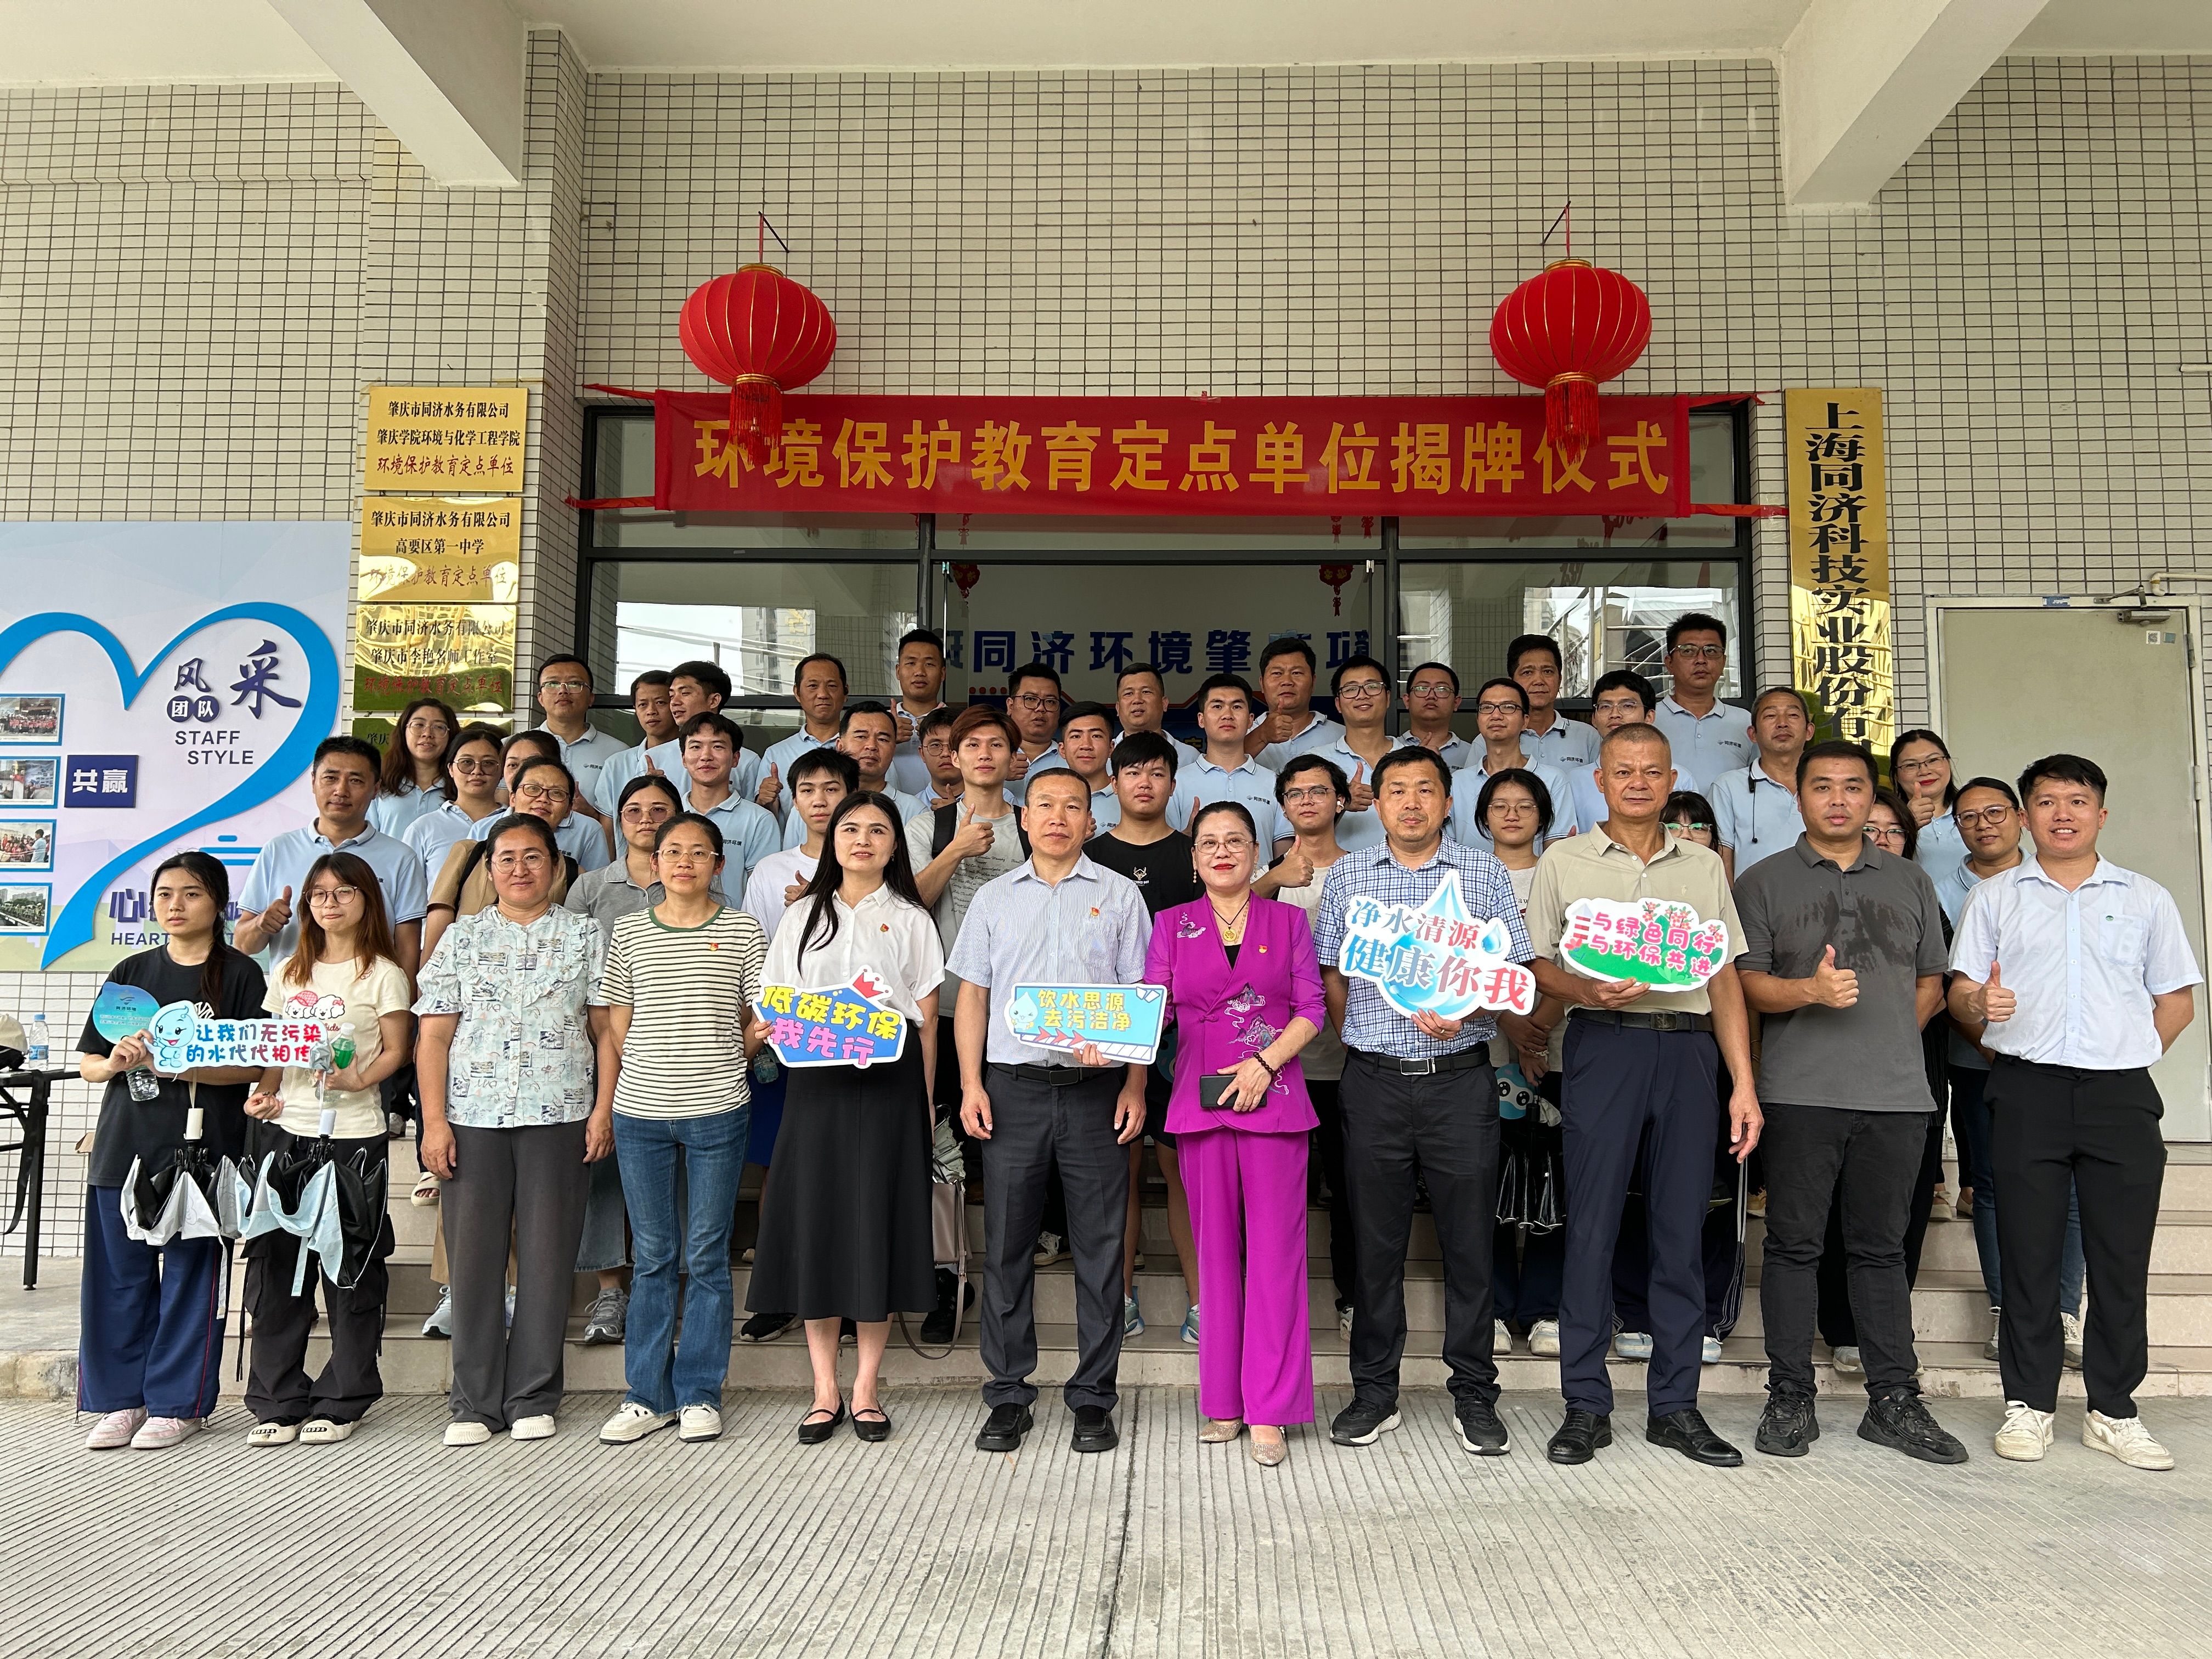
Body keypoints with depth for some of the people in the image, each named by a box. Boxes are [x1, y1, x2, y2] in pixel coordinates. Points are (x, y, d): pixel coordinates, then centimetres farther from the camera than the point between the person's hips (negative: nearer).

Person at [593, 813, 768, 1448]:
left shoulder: (742, 930, 3)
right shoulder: (629, 932, 8)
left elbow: (759, 1020, 7)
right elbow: (616, 1024, 10)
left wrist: (753, 1041, -11)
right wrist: (647, 1075, 1)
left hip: (718, 1112, -2)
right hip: (640, 1112, 2)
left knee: (706, 1257, 4)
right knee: (652, 1257, 9)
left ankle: (699, 1393, 15)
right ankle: (648, 1395, 19)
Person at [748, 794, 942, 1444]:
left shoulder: (910, 920, 10)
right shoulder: (803, 916, 14)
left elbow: (927, 1021, 6)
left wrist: (925, 1102, -1)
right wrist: (768, 1028, -10)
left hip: (890, 1081, -1)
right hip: (818, 1081, 2)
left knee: (879, 1222, -1)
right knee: (816, 1221, 0)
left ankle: (866, 1389, 9)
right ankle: (825, 1390, 10)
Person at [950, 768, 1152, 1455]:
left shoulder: (1119, 895, 8)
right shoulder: (994, 897, 13)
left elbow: (1140, 996, 5)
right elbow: (972, 994, 11)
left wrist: (1135, 1086, -3)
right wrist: (971, 1083, 1)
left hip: (1095, 1088, -1)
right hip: (1012, 1085, 2)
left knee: (1098, 1245, 2)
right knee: (1006, 1244, 5)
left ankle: (1093, 1397, 14)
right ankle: (1008, 1395, 16)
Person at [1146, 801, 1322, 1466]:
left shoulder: (1288, 920, 8)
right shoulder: (1172, 925, 11)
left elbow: (1311, 1009, 4)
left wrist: (1264, 1064, -10)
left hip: (1274, 1099, -1)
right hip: (1200, 1103, 1)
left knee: (1274, 1249, -3)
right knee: (1216, 1249, 6)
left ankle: (1269, 1410, 3)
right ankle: (1223, 1401, 16)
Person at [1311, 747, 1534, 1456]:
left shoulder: (1485, 874, 5)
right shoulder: (1346, 876, 8)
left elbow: (1512, 972, 2)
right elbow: (1330, 975, 11)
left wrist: (1463, 1014, -15)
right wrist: (1363, 1041, 4)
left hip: (1460, 1078, -1)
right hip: (1373, 1081, 1)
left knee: (1468, 1238, 4)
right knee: (1376, 1241, 7)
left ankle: (1474, 1395, 17)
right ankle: (1374, 1392, 19)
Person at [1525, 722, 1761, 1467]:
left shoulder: (1704, 865, 15)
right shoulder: (1564, 861, 8)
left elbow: (1726, 980, 13)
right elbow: (1536, 964, 6)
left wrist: (1743, 1083, 6)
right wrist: (1586, 990, -16)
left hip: (1688, 1049, 3)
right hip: (1603, 1045, -2)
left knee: (1682, 1230, 5)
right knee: (1591, 1226, -2)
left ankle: (1676, 1406, 16)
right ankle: (1585, 1406, 8)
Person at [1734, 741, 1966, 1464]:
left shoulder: (1910, 881, 16)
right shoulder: (1764, 882, 7)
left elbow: (1931, 982, 19)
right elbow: (1746, 982, -1)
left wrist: (1890, 1035, 4)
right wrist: (1809, 991, -18)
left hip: (1895, 1092, 3)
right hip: (1799, 1095, -2)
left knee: (1882, 1246, 8)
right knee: (1793, 1243, 1)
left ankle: (1893, 1402, 16)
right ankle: (1790, 1398, 9)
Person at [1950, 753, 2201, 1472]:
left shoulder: (2146, 899, 13)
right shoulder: (1995, 897, 11)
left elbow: (2178, 1000, 15)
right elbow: (1961, 991, 5)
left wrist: (2129, 1056, 3)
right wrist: (1981, 1006, -17)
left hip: (2121, 1094, 1)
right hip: (2026, 1091, -1)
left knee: (2122, 1256, 3)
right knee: (2028, 1250, 2)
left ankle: (2113, 1411, 15)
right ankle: (2029, 1404, 11)